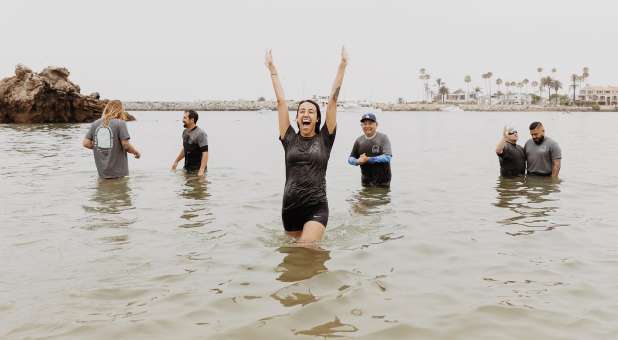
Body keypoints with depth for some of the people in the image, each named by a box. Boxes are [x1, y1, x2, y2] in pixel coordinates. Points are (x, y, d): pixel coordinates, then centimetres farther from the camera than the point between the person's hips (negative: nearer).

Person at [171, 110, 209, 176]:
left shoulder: (200, 134, -17)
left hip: (197, 170, -7)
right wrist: (176, 161, 19)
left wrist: (201, 170, -27)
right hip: (187, 169, 7)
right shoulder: (185, 132, 8)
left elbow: (205, 153, -21)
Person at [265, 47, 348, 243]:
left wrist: (342, 65, 2)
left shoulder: (324, 139, 2)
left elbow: (333, 100, 1)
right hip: (290, 208, 3)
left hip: (316, 208, -3)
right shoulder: (289, 139, 6)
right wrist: (272, 68, 13)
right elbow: (281, 101, 9)